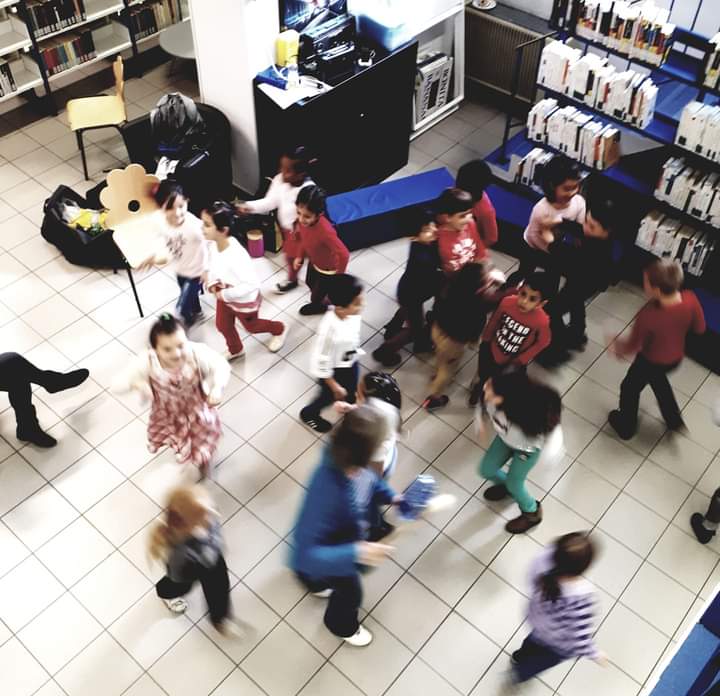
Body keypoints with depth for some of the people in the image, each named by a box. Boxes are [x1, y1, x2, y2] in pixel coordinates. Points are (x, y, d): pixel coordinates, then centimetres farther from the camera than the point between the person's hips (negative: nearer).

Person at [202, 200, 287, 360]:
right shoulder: (214, 243, -19)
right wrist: (211, 281, -11)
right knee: (222, 325, 27)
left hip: (244, 301, -7)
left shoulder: (236, 256, -44)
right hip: (224, 296, 7)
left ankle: (279, 329, 55)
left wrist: (226, 294, -30)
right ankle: (235, 350, 58)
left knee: (251, 326, 24)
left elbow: (252, 284, -39)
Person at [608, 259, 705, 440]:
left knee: (630, 388, 24)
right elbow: (700, 328, -8)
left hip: (652, 361, -5)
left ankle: (626, 427, 49)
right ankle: (674, 420, 53)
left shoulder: (648, 316, -41)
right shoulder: (690, 299, -27)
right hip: (676, 357, 5)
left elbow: (632, 347, -23)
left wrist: (617, 345, -2)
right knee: (657, 378, 37)